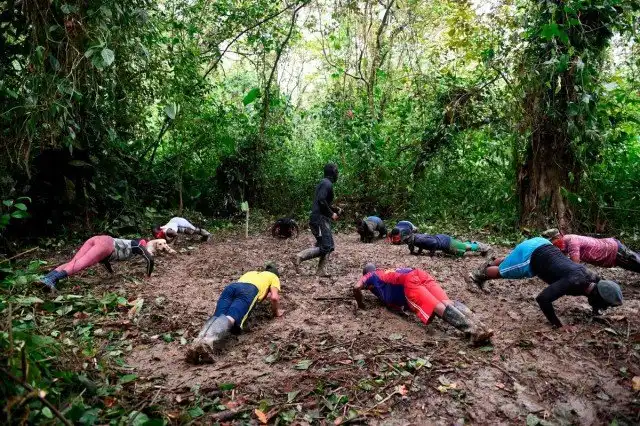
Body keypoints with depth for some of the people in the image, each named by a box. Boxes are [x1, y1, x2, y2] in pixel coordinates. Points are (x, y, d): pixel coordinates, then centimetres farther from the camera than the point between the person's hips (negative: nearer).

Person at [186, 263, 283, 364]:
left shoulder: (250, 273, 48)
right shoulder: (274, 277, 33)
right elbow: (274, 297, 16)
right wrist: (276, 312, 33)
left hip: (231, 287, 5)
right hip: (249, 290, -5)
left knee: (217, 317, -18)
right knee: (230, 318, -27)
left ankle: (199, 340, -49)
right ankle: (208, 342, -56)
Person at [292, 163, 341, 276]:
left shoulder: (324, 183, 21)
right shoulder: (327, 184, -11)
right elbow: (321, 201, -24)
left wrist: (335, 209, 17)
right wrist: (331, 214, -15)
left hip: (322, 219, 11)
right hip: (320, 219, -11)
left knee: (329, 246, 11)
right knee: (325, 247, -12)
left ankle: (321, 270, 11)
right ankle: (299, 257, -12)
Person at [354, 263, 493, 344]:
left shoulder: (369, 277, 28)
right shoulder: (386, 272, 46)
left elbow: (356, 288, 9)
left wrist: (360, 305, 23)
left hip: (408, 281, -7)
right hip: (419, 273, 7)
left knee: (438, 307, -24)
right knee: (447, 302, -14)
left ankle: (473, 329, -42)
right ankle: (476, 324, -36)